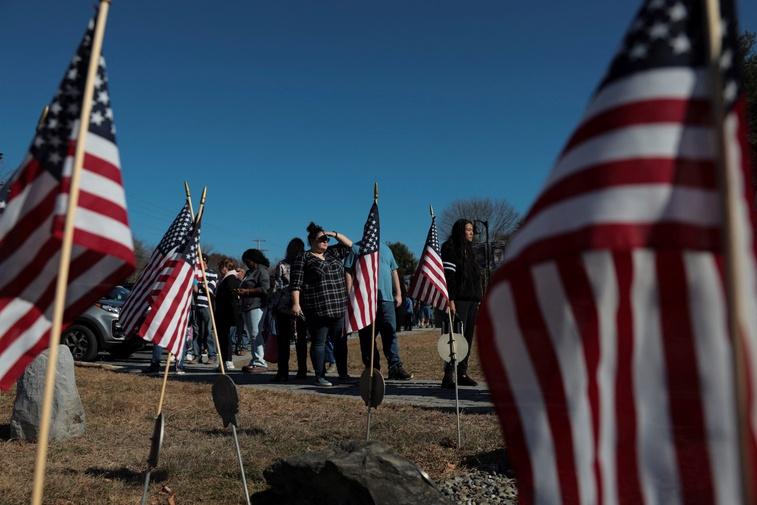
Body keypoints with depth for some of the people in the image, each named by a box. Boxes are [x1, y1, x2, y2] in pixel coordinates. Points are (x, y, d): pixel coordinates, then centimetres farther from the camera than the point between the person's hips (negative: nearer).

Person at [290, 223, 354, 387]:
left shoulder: (332, 253, 17)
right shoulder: (303, 258, -1)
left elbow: (349, 245, 23)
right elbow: (296, 283, -7)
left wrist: (335, 234, 9)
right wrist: (296, 303, -17)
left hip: (338, 308, 6)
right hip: (317, 309, -6)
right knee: (318, 342, 0)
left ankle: (343, 374, 21)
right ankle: (320, 376, 7)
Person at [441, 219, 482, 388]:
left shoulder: (468, 250, 21)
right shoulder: (450, 249, -4)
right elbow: (448, 276, -13)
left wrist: (478, 299, 17)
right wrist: (450, 300, -20)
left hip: (472, 300, 8)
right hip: (459, 299, -8)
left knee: (468, 337, 6)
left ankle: (462, 373, 12)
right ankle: (448, 376, -13)